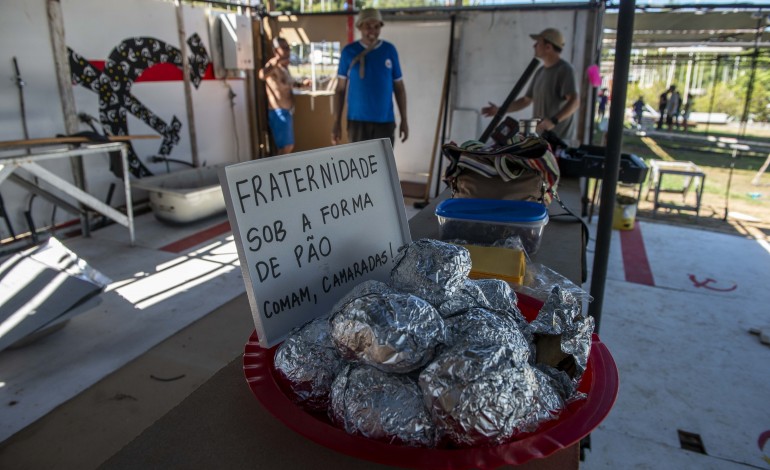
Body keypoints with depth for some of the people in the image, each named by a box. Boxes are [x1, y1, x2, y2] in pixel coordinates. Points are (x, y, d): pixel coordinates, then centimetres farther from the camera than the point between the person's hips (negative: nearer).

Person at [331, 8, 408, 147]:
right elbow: (340, 89, 2)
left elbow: (399, 88, 7)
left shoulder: (390, 50, 3)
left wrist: (404, 120, 4)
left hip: (385, 121, 1)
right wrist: (337, 122, -3)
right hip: (358, 120, -1)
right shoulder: (349, 51, 1)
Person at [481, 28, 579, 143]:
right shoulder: (540, 72, 16)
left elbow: (575, 101, -20)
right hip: (539, 136, 8)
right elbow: (526, 100, 22)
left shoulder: (564, 70, -10)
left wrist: (554, 121, -34)